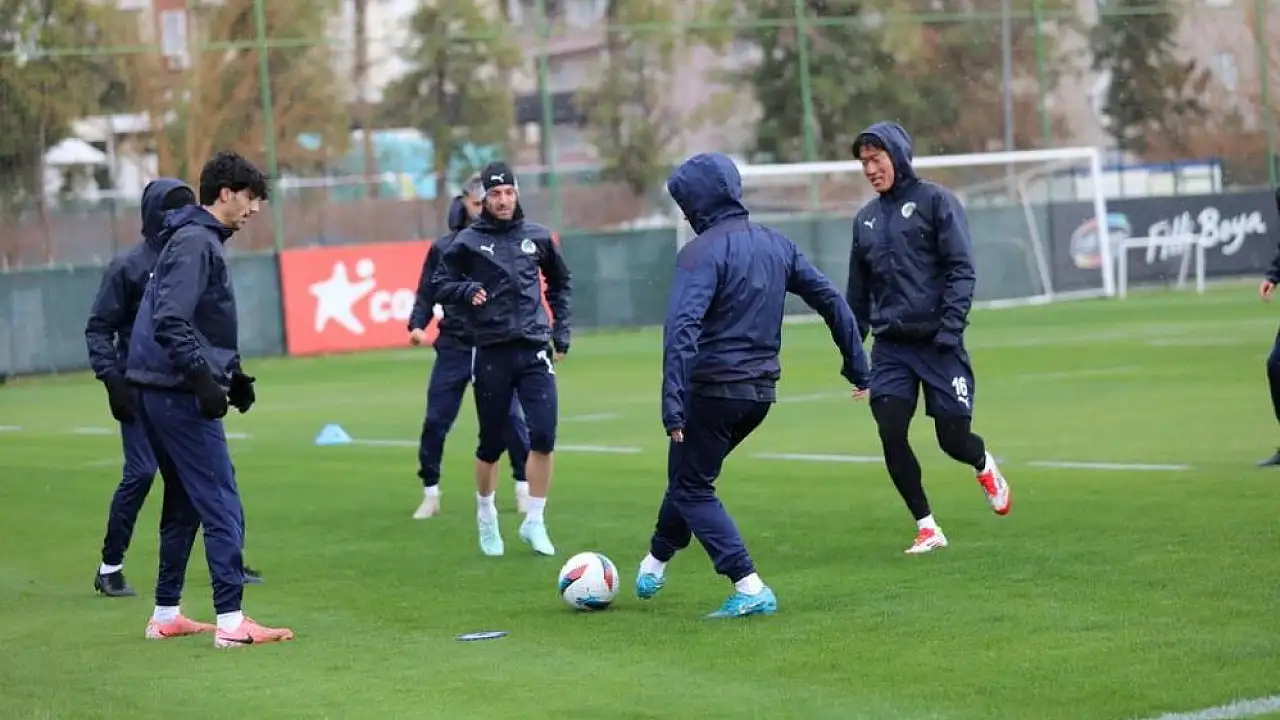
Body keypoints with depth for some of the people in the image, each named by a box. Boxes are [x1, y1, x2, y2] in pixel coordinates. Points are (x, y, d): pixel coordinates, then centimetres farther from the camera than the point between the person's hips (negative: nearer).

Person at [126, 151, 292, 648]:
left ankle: (166, 616, 24)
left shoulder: (204, 240, 17)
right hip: (178, 394, -11)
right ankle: (231, 621, -11)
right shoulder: (196, 242, -14)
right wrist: (205, 379, -24)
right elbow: (170, 322, -23)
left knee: (184, 505, 17)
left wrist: (232, 373, 19)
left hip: (161, 394, 11)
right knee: (222, 506, -9)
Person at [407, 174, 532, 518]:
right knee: (435, 421, 1)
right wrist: (417, 325, -11)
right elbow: (427, 294, 4)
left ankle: (523, 488, 13)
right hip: (454, 346, 1)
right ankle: (430, 493, 12)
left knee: (511, 418, -2)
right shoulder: (443, 248, 4)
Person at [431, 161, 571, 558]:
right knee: (491, 444, 6)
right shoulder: (467, 242, -1)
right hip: (492, 353, -1)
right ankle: (486, 517, 30)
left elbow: (559, 283, 20)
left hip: (534, 350, 2)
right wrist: (467, 290, -17)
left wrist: (560, 332, 15)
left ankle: (534, 522, 4)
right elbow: (440, 285, 2)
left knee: (544, 436, -10)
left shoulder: (536, 236, 6)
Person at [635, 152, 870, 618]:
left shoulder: (703, 251, -14)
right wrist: (857, 367, 15)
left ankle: (750, 588, -5)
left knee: (691, 488, 6)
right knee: (690, 473, 26)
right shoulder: (776, 244, 9)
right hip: (761, 392, 8)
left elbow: (682, 326, -26)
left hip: (714, 391, -8)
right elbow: (830, 300, 10)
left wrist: (672, 402, -30)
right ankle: (655, 562, 41)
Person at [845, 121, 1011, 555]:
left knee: (953, 439, -2)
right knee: (891, 437, -10)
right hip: (890, 348, 4)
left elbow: (962, 269, -9)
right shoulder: (866, 219, 12)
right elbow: (858, 293, 18)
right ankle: (927, 529, 4)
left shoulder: (935, 201, -3)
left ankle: (985, 467, 34)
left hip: (938, 344, -4)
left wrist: (950, 327, -19)